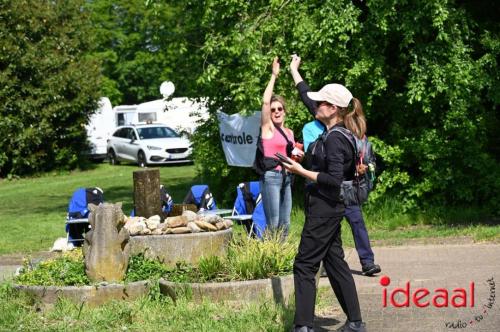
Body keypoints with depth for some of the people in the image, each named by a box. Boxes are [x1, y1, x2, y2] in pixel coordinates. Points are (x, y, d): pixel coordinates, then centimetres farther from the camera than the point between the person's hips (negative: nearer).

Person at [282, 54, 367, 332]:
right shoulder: (333, 133, 9)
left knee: (304, 265, -6)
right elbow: (307, 97, 22)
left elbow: (334, 179, -24)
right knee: (334, 262, 13)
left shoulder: (335, 139, -18)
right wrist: (294, 71, 27)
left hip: (324, 209, -9)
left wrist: (301, 171, -19)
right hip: (327, 208, 9)